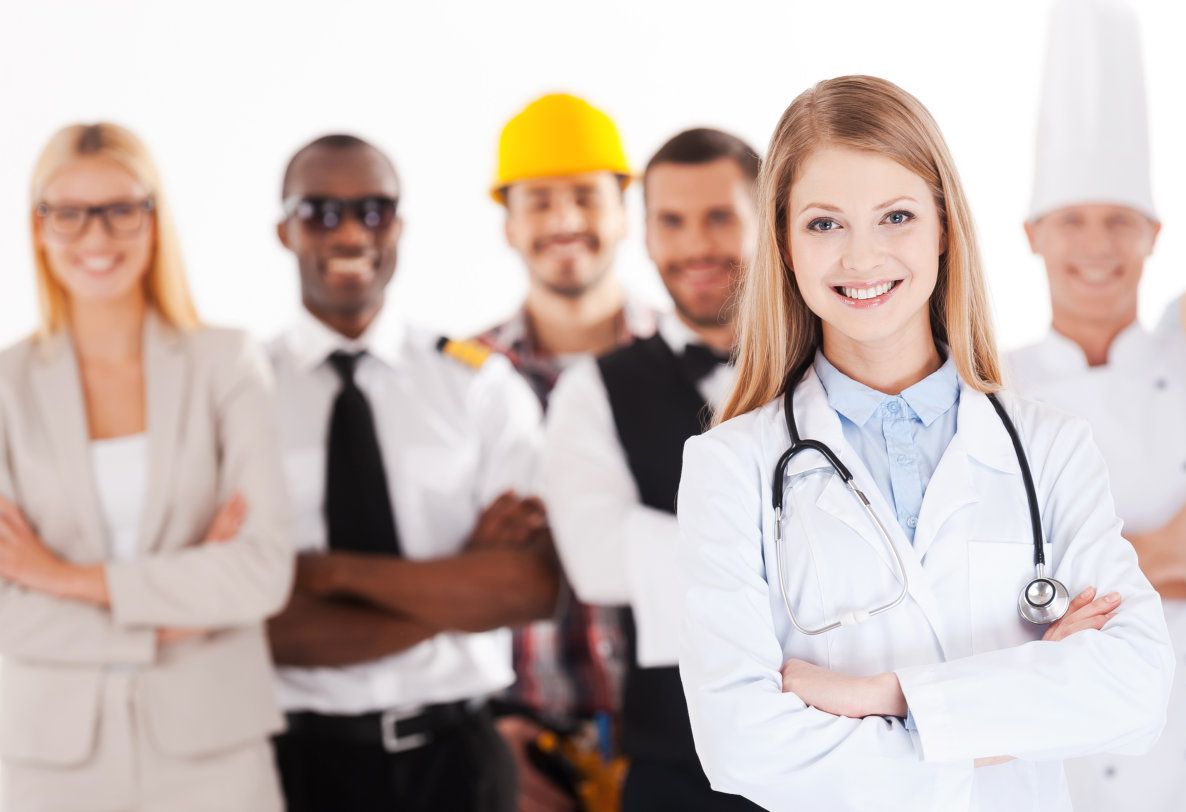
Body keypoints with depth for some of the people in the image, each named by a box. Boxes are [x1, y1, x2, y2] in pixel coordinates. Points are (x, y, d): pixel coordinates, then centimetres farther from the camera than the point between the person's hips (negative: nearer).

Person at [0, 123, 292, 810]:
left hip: (211, 746, 0)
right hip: (57, 750, 1)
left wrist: (72, 576, -10)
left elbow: (266, 572, -10)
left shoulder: (227, 366, 0)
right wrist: (175, 609, -12)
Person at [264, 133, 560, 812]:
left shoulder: (482, 385, 1)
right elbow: (269, 627, -14)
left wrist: (334, 569, -15)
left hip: (457, 755, 1)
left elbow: (532, 588, -12)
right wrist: (456, 589, -15)